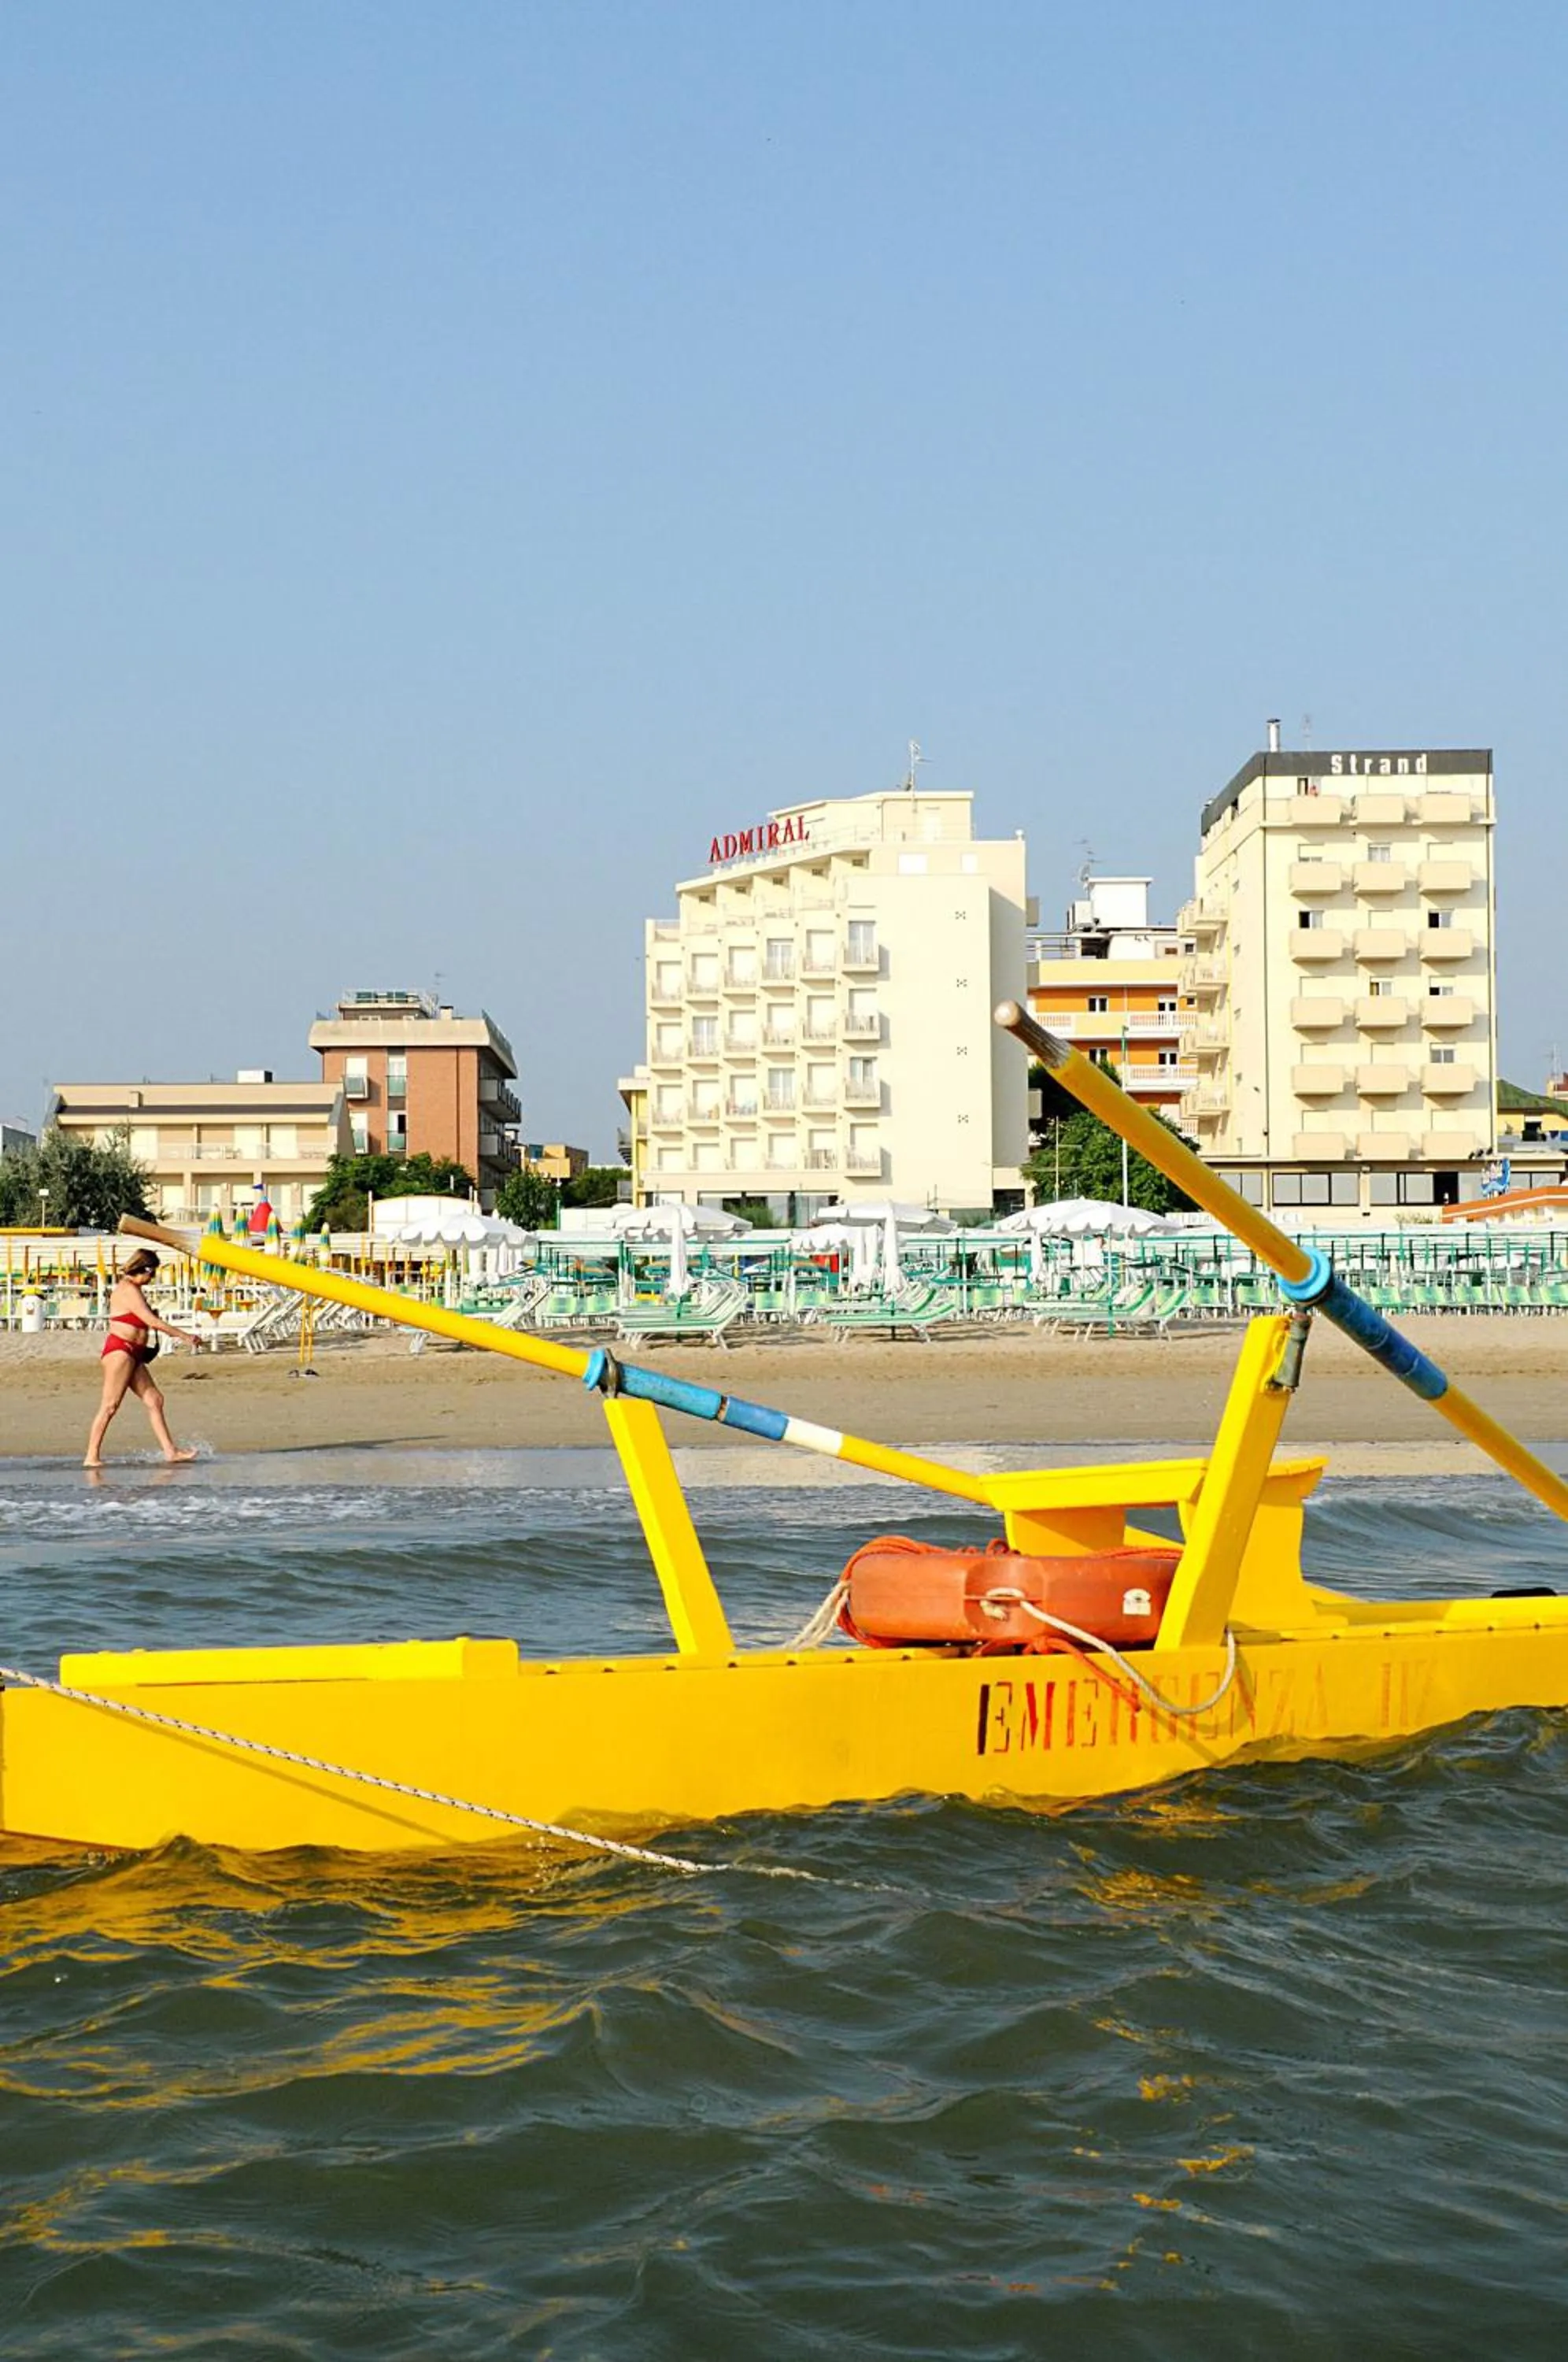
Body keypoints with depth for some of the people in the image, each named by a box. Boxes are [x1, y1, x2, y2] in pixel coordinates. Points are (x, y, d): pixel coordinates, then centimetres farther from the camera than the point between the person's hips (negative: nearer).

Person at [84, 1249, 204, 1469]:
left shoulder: (132, 1289, 20)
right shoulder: (129, 1290, -13)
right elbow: (152, 1321, -17)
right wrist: (184, 1336, -14)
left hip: (133, 1354, 11)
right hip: (120, 1350, -11)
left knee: (154, 1400, 6)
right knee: (110, 1406, -10)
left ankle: (170, 1451, 6)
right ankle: (92, 1457, -9)